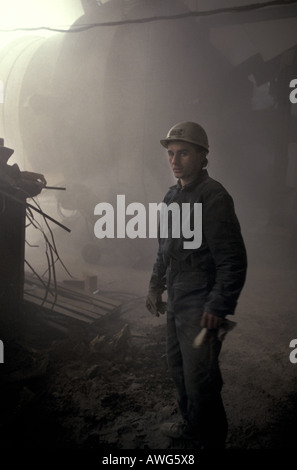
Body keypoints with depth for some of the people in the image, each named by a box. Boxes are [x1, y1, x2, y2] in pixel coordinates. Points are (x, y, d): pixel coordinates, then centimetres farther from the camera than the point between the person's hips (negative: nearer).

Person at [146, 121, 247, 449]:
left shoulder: (213, 197, -16)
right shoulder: (172, 196, 10)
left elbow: (233, 260, -19)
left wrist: (218, 307, -20)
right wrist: (156, 286, 20)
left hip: (201, 308, -9)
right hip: (176, 302, 9)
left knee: (199, 380, -2)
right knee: (178, 368, 21)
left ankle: (211, 441, 21)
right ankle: (191, 425, 42)